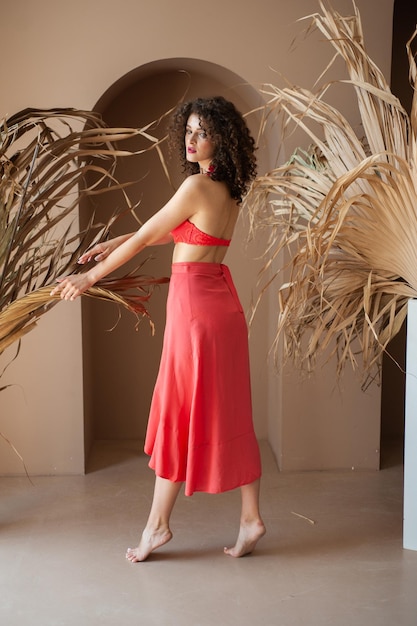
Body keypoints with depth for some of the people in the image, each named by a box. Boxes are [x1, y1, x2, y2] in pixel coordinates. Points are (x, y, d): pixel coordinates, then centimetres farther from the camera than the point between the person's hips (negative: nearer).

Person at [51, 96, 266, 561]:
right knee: (228, 414, 11)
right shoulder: (229, 190, 12)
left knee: (178, 412, 2)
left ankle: (158, 524, 15)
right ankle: (251, 519, 17)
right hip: (223, 301, 8)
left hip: (195, 302, -8)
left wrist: (91, 276, 1)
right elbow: (175, 232, 23)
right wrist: (116, 243, 24)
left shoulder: (197, 185, -15)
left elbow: (145, 236, -9)